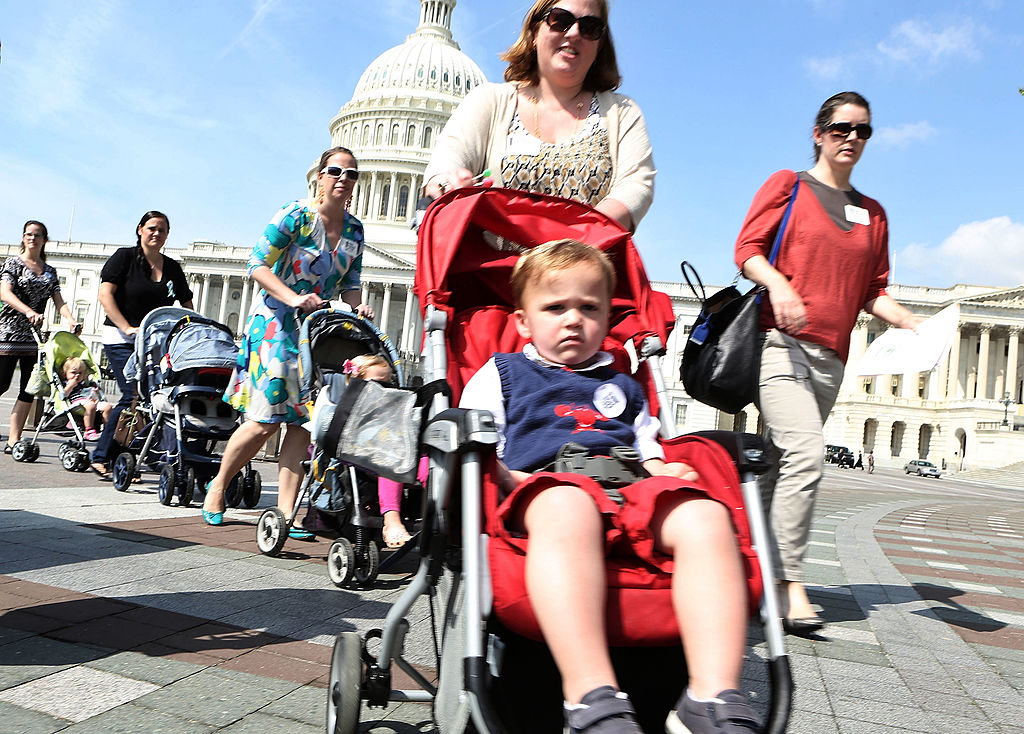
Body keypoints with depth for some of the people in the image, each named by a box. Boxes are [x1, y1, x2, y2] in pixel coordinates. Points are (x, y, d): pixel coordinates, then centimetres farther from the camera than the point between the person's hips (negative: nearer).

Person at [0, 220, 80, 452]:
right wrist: (29, 312, -28)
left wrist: (70, 319, -12)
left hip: (35, 335, 4)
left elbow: (59, 301, 9)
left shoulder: (50, 271, 16)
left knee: (29, 390, 0)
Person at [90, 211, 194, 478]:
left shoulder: (172, 267, 14)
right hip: (121, 339, -5)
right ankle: (101, 457, -4)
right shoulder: (125, 257, 2)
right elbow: (105, 294, -7)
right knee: (134, 395, -15)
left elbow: (187, 306, 17)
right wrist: (127, 327, -16)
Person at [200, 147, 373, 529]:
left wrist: (356, 306, -8)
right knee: (266, 419, -7)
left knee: (302, 420, -1)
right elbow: (257, 265, -10)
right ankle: (217, 486, 17)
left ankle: (286, 510, 4)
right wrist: (294, 298, -22)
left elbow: (350, 283, 13)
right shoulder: (296, 215, -8)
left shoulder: (355, 229, 9)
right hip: (276, 322, -5)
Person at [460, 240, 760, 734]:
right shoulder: (501, 373, 26)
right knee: (566, 504, -42)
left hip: (632, 491, 4)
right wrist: (509, 477, -6)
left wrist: (664, 472, 7)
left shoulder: (624, 387, 36)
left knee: (706, 514, -29)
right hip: (553, 488, -4)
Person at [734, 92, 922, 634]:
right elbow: (747, 249, 0)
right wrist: (777, 283, -21)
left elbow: (873, 291, 20)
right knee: (806, 454, -20)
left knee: (781, 462, 4)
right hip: (781, 342, -5)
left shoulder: (873, 214, 23)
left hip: (830, 358, 5)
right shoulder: (787, 184, 10)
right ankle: (789, 584, -15)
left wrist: (909, 322, 1)